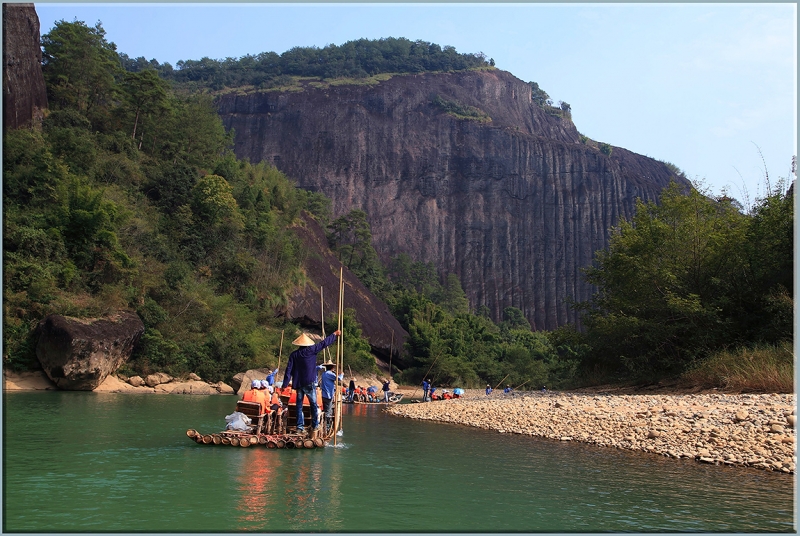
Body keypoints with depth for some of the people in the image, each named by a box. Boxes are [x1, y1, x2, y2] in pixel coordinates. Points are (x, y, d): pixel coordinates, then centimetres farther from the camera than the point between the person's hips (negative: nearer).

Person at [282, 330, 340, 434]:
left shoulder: (293, 355, 1)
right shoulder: (311, 350, -7)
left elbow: (288, 370, 0)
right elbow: (324, 343, 1)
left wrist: (285, 384, 4)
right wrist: (335, 334, 12)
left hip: (298, 384, 3)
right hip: (309, 383, -3)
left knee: (299, 405, 9)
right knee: (313, 404, 10)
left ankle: (300, 427, 7)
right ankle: (315, 425, 14)